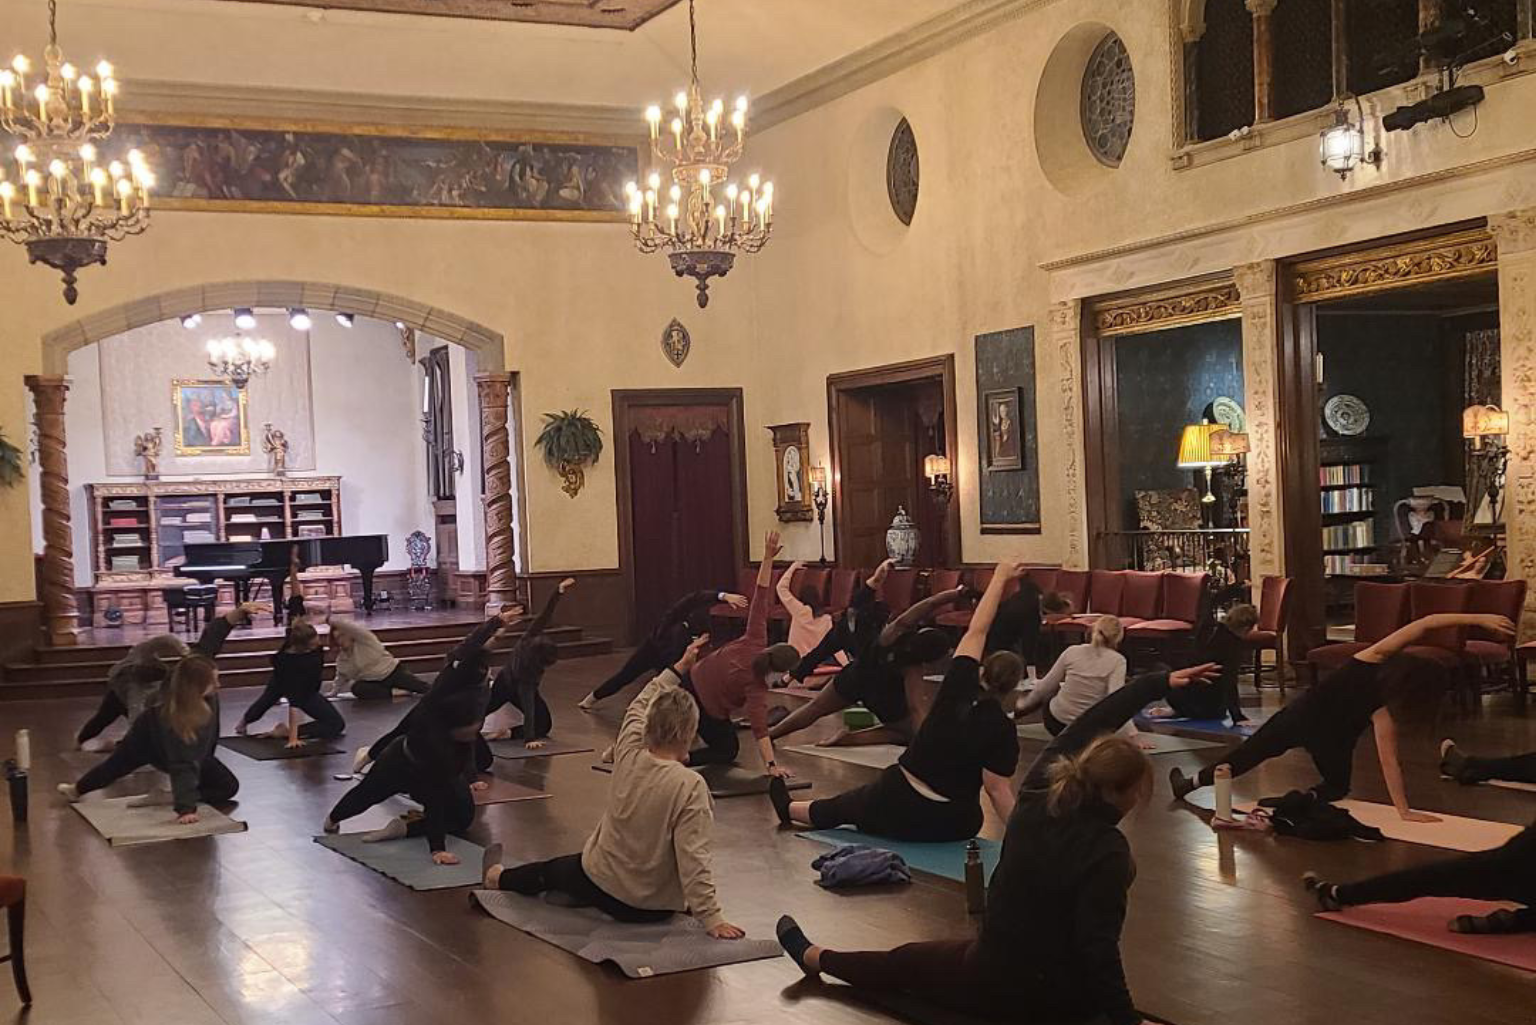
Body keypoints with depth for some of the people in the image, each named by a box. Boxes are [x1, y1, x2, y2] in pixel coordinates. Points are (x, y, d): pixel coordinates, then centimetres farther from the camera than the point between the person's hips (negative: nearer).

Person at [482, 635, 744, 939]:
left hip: (598, 883, 3)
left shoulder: (628, 755, -13)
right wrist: (712, 920, -23)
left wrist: (678, 668, 15)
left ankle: (499, 877, 61)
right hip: (655, 908, -3)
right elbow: (693, 859, -28)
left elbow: (639, 706, 7)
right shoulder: (690, 786, -27)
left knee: (551, 871, 35)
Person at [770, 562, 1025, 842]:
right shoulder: (1003, 730, -14)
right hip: (955, 826, -1)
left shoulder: (959, 688, -10)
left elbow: (976, 631, -2)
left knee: (841, 807, 30)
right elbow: (997, 789, -17)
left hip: (899, 806, 1)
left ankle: (788, 809, 53)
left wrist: (1000, 577, 5)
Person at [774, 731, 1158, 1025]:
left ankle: (812, 956, 53)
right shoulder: (1108, 851, -25)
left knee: (903, 962, 30)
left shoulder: (1033, 808, -8)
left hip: (996, 982, 4)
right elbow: (1098, 945, -26)